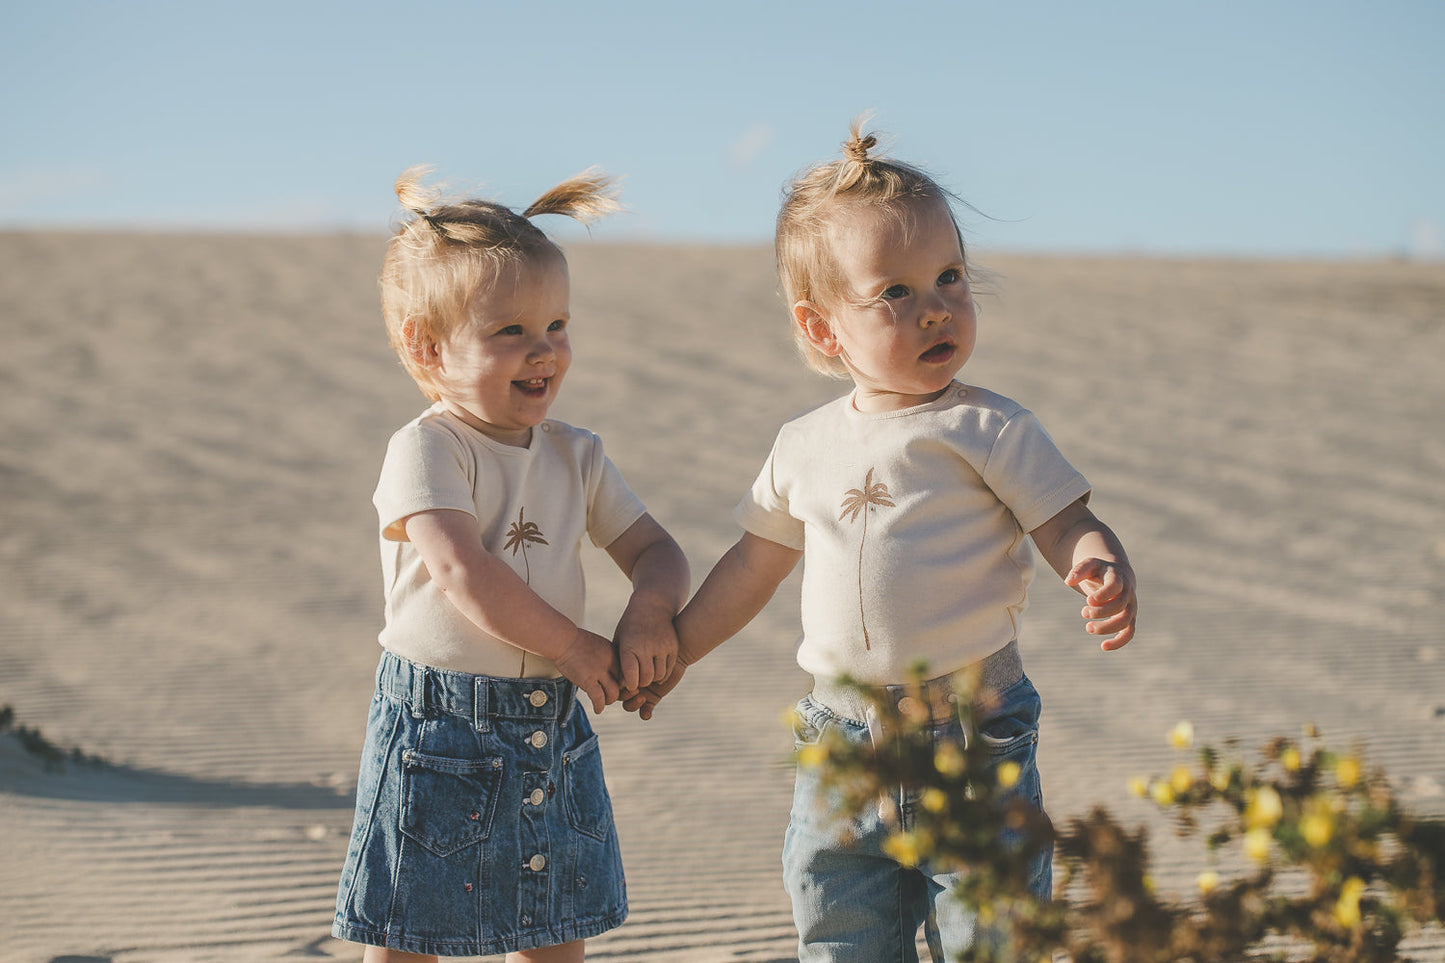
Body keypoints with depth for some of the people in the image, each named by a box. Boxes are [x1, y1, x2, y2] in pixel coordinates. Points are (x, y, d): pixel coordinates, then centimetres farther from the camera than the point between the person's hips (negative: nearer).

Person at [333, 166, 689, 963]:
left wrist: (650, 607, -14)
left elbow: (654, 549, 10)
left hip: (552, 733, 6)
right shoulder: (425, 451, -13)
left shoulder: (575, 457, 7)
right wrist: (577, 648, -18)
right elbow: (464, 574, -23)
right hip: (438, 733, -6)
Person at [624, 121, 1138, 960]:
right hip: (843, 743, 4)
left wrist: (1104, 571, -30)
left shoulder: (987, 428, -4)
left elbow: (1068, 526, -8)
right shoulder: (806, 446, 9)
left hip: (972, 731, -4)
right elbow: (756, 563, 20)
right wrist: (671, 653, 24)